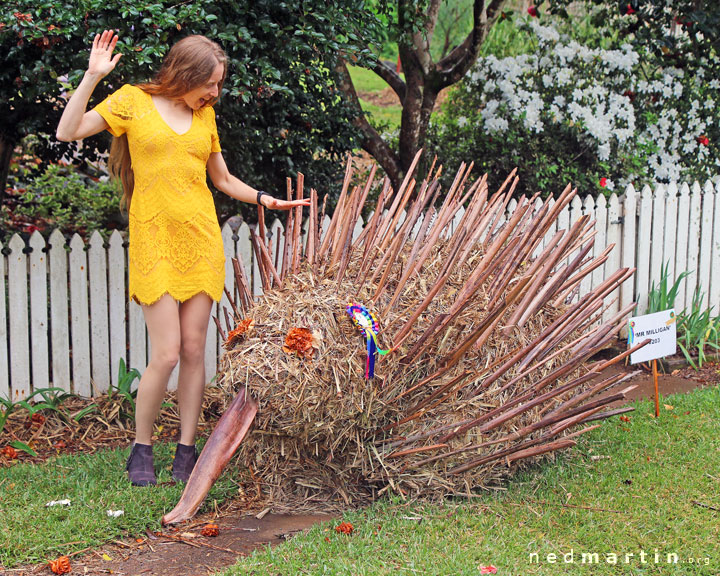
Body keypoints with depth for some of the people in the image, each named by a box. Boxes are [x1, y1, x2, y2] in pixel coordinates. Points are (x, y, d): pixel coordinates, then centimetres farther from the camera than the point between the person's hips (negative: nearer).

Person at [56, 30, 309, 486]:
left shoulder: (205, 115, 13)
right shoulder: (133, 101, 1)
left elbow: (224, 180, 21)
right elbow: (67, 132, -8)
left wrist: (266, 199, 9)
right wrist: (92, 76, -13)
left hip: (201, 239, 4)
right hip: (155, 241, -4)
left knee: (194, 351, 2)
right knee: (166, 354, -10)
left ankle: (187, 452, 12)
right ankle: (142, 450, 9)